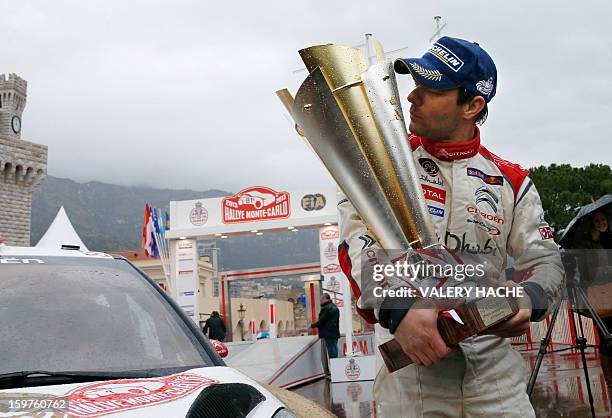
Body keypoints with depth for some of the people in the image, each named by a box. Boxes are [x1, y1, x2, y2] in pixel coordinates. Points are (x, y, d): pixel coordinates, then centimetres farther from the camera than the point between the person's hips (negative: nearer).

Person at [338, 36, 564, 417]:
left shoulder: (511, 182, 4)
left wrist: (528, 298, -17)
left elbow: (545, 259, 7)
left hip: (492, 360, 2)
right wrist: (396, 309, -30)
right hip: (408, 356, -1)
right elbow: (356, 238, -14)